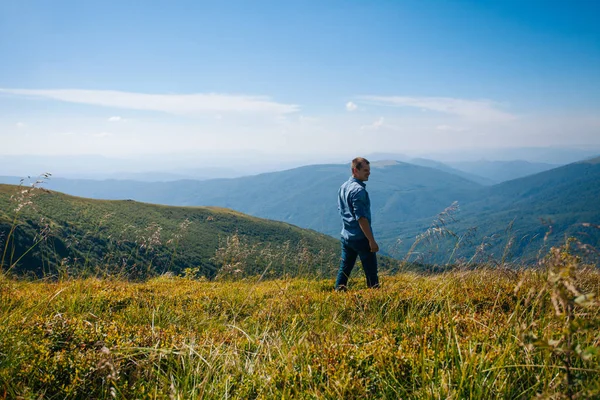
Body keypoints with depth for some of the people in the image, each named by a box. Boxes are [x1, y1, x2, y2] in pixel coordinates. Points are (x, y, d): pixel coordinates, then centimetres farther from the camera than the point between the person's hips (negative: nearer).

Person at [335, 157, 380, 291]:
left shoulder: (343, 187, 10)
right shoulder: (358, 190, -18)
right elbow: (361, 218, -22)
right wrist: (372, 240, -20)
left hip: (345, 237, 9)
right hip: (361, 238, -9)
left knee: (344, 269, 14)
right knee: (371, 271, 1)